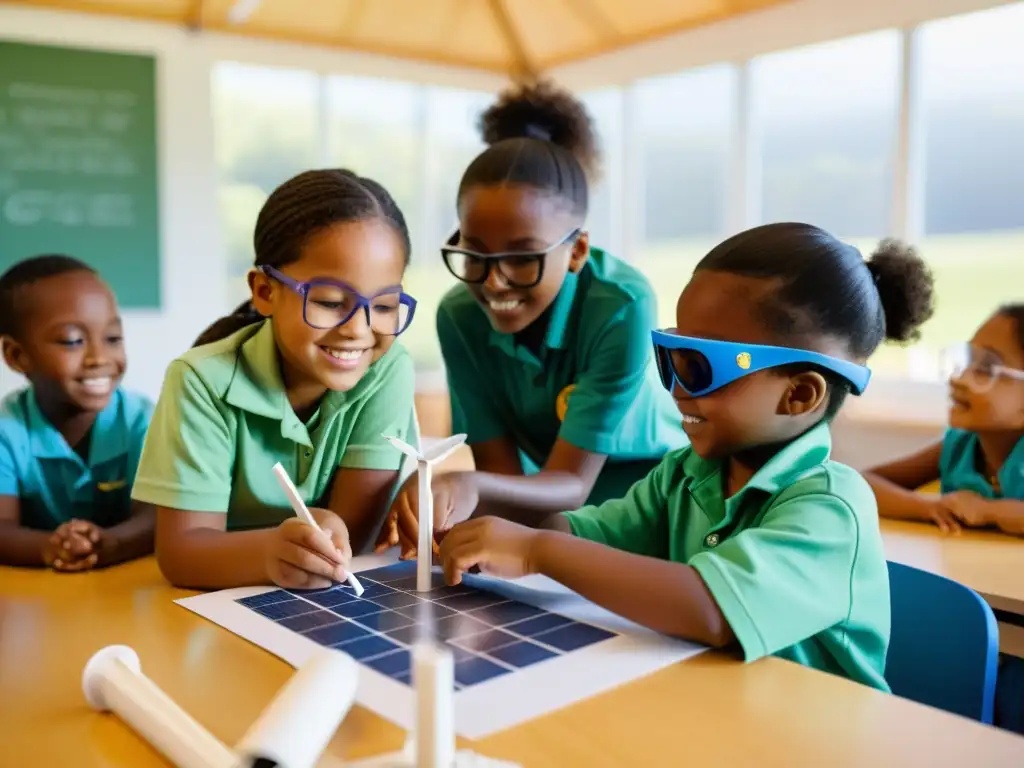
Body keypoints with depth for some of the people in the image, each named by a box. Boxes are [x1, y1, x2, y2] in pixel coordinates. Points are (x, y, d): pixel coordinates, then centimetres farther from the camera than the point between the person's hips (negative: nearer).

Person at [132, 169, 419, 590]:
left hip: (347, 602, 1)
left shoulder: (388, 373, -16)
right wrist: (271, 551, -40)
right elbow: (179, 551, -22)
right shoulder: (203, 381, -18)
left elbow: (353, 531, -16)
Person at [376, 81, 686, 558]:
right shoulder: (460, 315, -14)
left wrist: (470, 485, -44)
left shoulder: (622, 308, -26)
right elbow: (501, 474, -14)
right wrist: (437, 498, -36)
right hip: (541, 507, 2)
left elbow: (572, 483, -26)